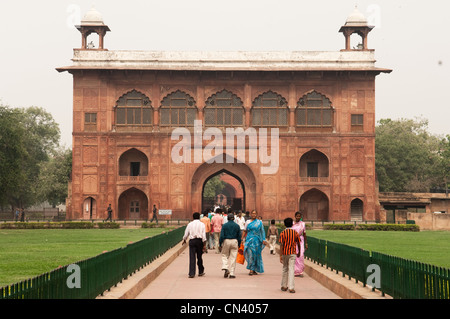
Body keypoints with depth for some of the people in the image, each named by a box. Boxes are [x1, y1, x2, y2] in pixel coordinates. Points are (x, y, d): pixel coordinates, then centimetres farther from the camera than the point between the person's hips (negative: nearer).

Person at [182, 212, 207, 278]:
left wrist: (184, 241, 28)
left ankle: (191, 273, -7)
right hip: (199, 241, 0)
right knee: (199, 256, 14)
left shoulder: (190, 224, 5)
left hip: (192, 241, 0)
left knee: (192, 257, -1)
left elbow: (186, 234, 9)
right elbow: (204, 235, -5)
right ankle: (201, 272, 24)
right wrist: (204, 245, -3)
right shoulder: (202, 224, 2)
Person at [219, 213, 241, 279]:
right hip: (234, 241, 1)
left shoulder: (225, 225, -3)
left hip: (226, 241, -1)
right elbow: (239, 236, 6)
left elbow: (222, 236, -6)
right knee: (233, 257, 4)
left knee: (224, 255, 15)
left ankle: (225, 268, -6)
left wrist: (220, 243, 2)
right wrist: (239, 244, 16)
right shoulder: (237, 226, 2)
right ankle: (232, 273, 3)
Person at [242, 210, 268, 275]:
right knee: (250, 254, -10)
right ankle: (252, 270, -4)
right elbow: (245, 231, 11)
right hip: (249, 240, 0)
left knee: (256, 255, -1)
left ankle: (252, 270, 4)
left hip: (257, 240, 0)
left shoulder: (259, 222, 6)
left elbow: (262, 231, 6)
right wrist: (242, 239, 4)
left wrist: (263, 240, -2)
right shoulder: (247, 222, 8)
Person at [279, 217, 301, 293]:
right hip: (292, 253, 0)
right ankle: (291, 288, -10)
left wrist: (280, 256, -12)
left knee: (285, 269, 15)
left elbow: (281, 245, -12)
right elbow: (298, 244, 6)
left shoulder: (283, 233, -6)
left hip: (284, 253, 0)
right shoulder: (295, 233, -1)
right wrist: (299, 252, 21)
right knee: (291, 269, -3)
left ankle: (284, 286, 22)